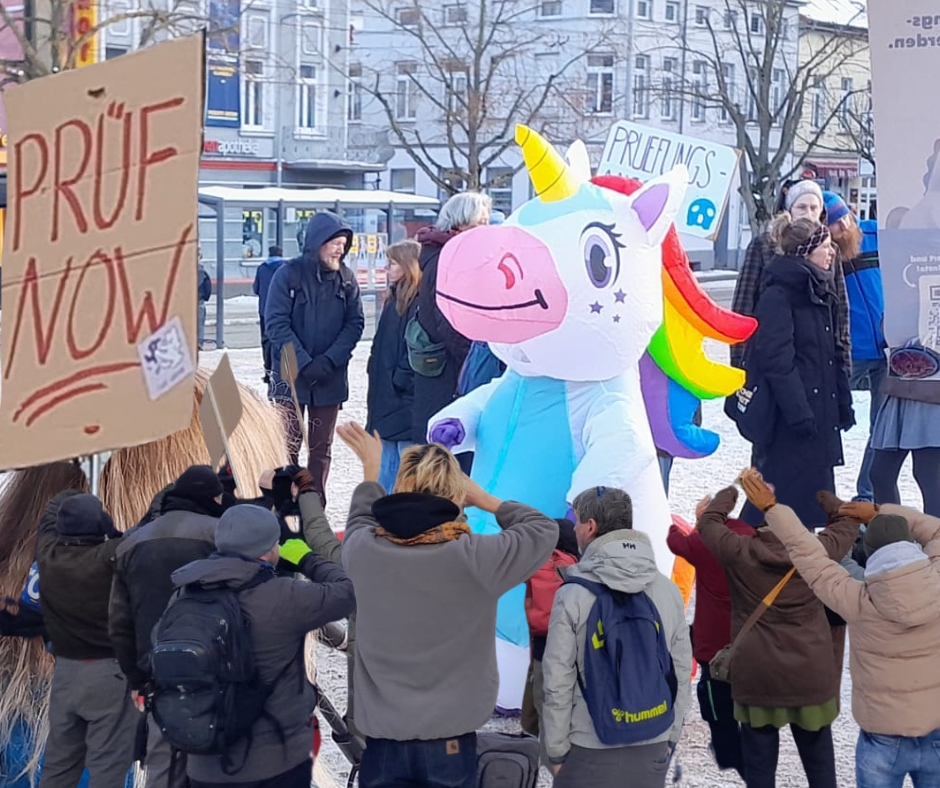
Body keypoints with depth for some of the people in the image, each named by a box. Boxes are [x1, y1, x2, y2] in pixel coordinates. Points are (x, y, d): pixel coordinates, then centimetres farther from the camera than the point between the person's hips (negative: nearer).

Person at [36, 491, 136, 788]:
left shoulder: (47, 554, -1)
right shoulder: (110, 556, -18)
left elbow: (52, 510, 17)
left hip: (65, 671, 6)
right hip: (107, 672, -6)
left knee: (59, 764, 16)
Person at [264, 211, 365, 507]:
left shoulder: (346, 278, 2)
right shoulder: (289, 274, -8)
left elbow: (355, 323, 0)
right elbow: (276, 322, -11)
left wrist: (328, 361, -14)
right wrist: (304, 363, -18)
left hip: (330, 379, 3)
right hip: (291, 375, -3)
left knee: (322, 449, 9)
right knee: (288, 446, -3)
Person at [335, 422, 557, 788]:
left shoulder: (363, 550, -9)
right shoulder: (475, 557, -17)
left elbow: (361, 520, 18)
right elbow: (544, 530, 2)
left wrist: (370, 468, 33)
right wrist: (483, 499, 8)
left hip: (383, 741, 2)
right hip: (450, 742, -2)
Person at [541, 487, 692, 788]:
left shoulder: (573, 595, -11)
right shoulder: (669, 590, 0)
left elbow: (558, 681, -9)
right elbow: (681, 672, 6)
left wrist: (556, 750, 0)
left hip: (590, 751, -3)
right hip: (653, 747, 4)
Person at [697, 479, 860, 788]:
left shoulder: (739, 553, -13)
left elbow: (708, 522, 6)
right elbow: (848, 521, 10)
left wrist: (731, 493, 21)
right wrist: (822, 496, 22)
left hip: (757, 676, -1)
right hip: (812, 675, 1)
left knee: (759, 757, 11)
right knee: (818, 755, 16)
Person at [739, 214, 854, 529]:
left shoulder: (822, 294, 15)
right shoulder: (778, 296, -14)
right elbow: (776, 360, -19)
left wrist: (843, 403, 17)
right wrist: (798, 411, -22)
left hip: (820, 414, 9)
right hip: (786, 421, -9)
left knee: (812, 491, 13)